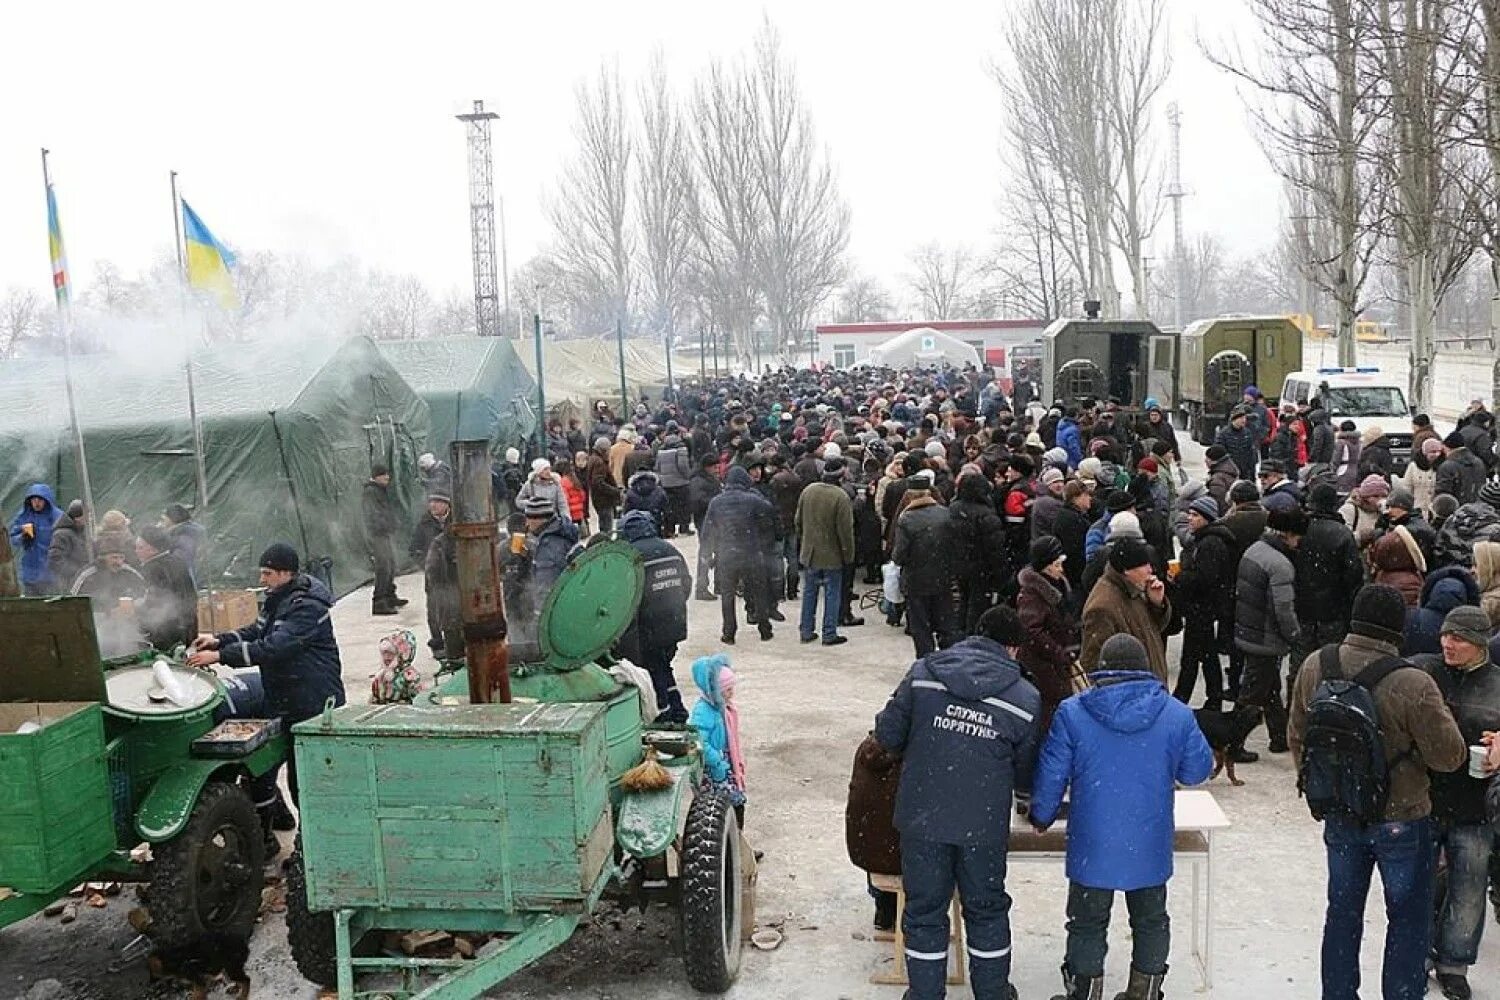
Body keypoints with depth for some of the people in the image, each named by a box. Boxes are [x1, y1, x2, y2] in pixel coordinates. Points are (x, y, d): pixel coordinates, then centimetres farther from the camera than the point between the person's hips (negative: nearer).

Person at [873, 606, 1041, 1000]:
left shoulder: (924, 672, -5)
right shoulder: (1026, 698, -5)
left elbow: (887, 735, -3)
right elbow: (1026, 775, 2)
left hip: (921, 817, 0)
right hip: (984, 825, 0)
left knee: (924, 909, 15)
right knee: (986, 909, 21)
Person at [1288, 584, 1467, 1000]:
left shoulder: (1314, 667, -10)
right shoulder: (1413, 685, -27)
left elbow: (1297, 736, 3)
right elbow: (1450, 756, -18)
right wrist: (1440, 712, 0)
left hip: (1339, 817, 5)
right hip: (1402, 821, -4)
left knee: (1343, 913, 20)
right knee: (1408, 920, 16)